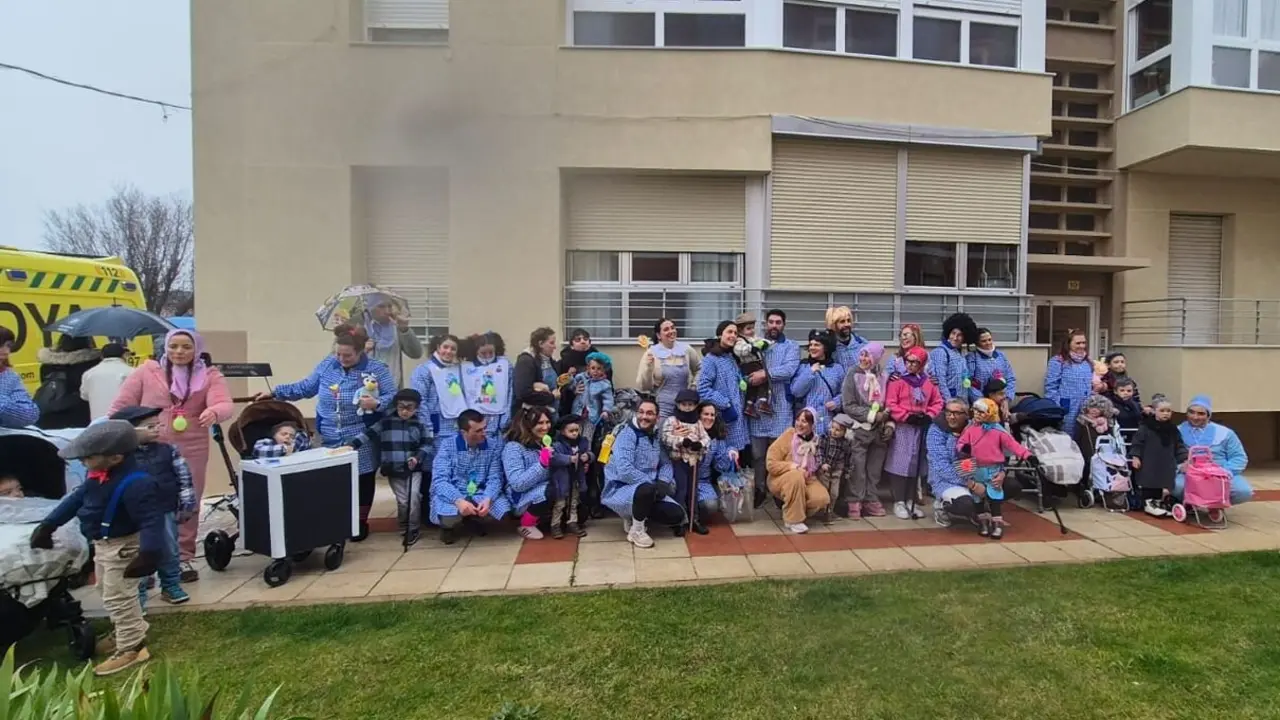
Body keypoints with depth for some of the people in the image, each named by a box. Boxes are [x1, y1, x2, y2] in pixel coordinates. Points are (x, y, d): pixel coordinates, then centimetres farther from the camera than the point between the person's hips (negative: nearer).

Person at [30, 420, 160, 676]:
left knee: (117, 598, 0)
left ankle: (131, 649, 14)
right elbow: (77, 498, 14)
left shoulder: (136, 483, -34)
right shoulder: (99, 475, -4)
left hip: (123, 546, -11)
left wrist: (149, 553, -43)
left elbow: (151, 521, -36)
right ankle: (133, 633, 41)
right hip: (103, 543, 11)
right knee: (108, 591, 24)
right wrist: (48, 525, 19)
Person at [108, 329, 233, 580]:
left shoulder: (210, 375, 1)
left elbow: (225, 405, -13)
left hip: (192, 451, 1)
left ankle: (183, 558, 23)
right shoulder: (147, 371, 3)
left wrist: (213, 412, -36)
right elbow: (121, 405, 7)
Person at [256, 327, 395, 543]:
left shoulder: (377, 370, -8)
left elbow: (393, 397, -11)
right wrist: (274, 393, 13)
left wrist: (376, 403, -29)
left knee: (362, 480, 8)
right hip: (330, 440, 4)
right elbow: (305, 387, 15)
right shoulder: (326, 365, 6)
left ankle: (361, 522, 25)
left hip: (361, 441, -3)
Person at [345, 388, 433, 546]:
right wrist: (351, 445, -22)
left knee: (413, 497, -12)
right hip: (393, 470, 0)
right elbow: (368, 433, -9)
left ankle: (413, 529, 6)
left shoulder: (420, 424, 2)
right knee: (402, 501, 3)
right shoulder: (386, 421, -1)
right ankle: (404, 528, 26)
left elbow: (427, 444, 3)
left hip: (414, 469, 0)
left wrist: (418, 457, -12)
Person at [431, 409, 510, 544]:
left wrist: (487, 499, -28)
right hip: (452, 495, -3)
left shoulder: (492, 446, -2)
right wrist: (458, 500, -36)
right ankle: (449, 526, 6)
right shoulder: (447, 445, -10)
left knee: (503, 509, -23)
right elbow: (440, 480, -18)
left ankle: (471, 519, 8)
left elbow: (494, 478, -6)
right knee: (449, 517, -35)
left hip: (480, 494, 3)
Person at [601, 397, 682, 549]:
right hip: (621, 490, -7)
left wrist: (663, 482, -12)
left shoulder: (656, 436, 9)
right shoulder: (627, 434, -16)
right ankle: (637, 530, -11)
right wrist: (653, 484, -22)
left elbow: (666, 463, 10)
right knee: (647, 489, -38)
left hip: (648, 491, 7)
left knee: (677, 515, -5)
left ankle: (635, 516, 15)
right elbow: (624, 471, -27)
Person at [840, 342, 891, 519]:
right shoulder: (853, 376, -5)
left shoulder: (884, 377, 5)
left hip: (879, 430, 4)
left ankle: (870, 500, 21)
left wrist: (889, 424, 0)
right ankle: (855, 502, 6)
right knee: (857, 468, -2)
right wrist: (873, 416, -14)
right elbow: (848, 406, -10)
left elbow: (889, 404, 13)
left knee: (875, 469, 10)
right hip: (860, 430, -3)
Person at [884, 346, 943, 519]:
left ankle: (911, 501, 21)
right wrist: (907, 416, -17)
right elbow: (890, 404, -12)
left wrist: (929, 416, -4)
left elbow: (937, 402, 12)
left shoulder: (929, 382, 9)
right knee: (900, 464, -4)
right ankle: (899, 502, 5)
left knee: (915, 464, 11)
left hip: (921, 427, 5)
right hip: (903, 427, -5)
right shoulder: (898, 380, -6)